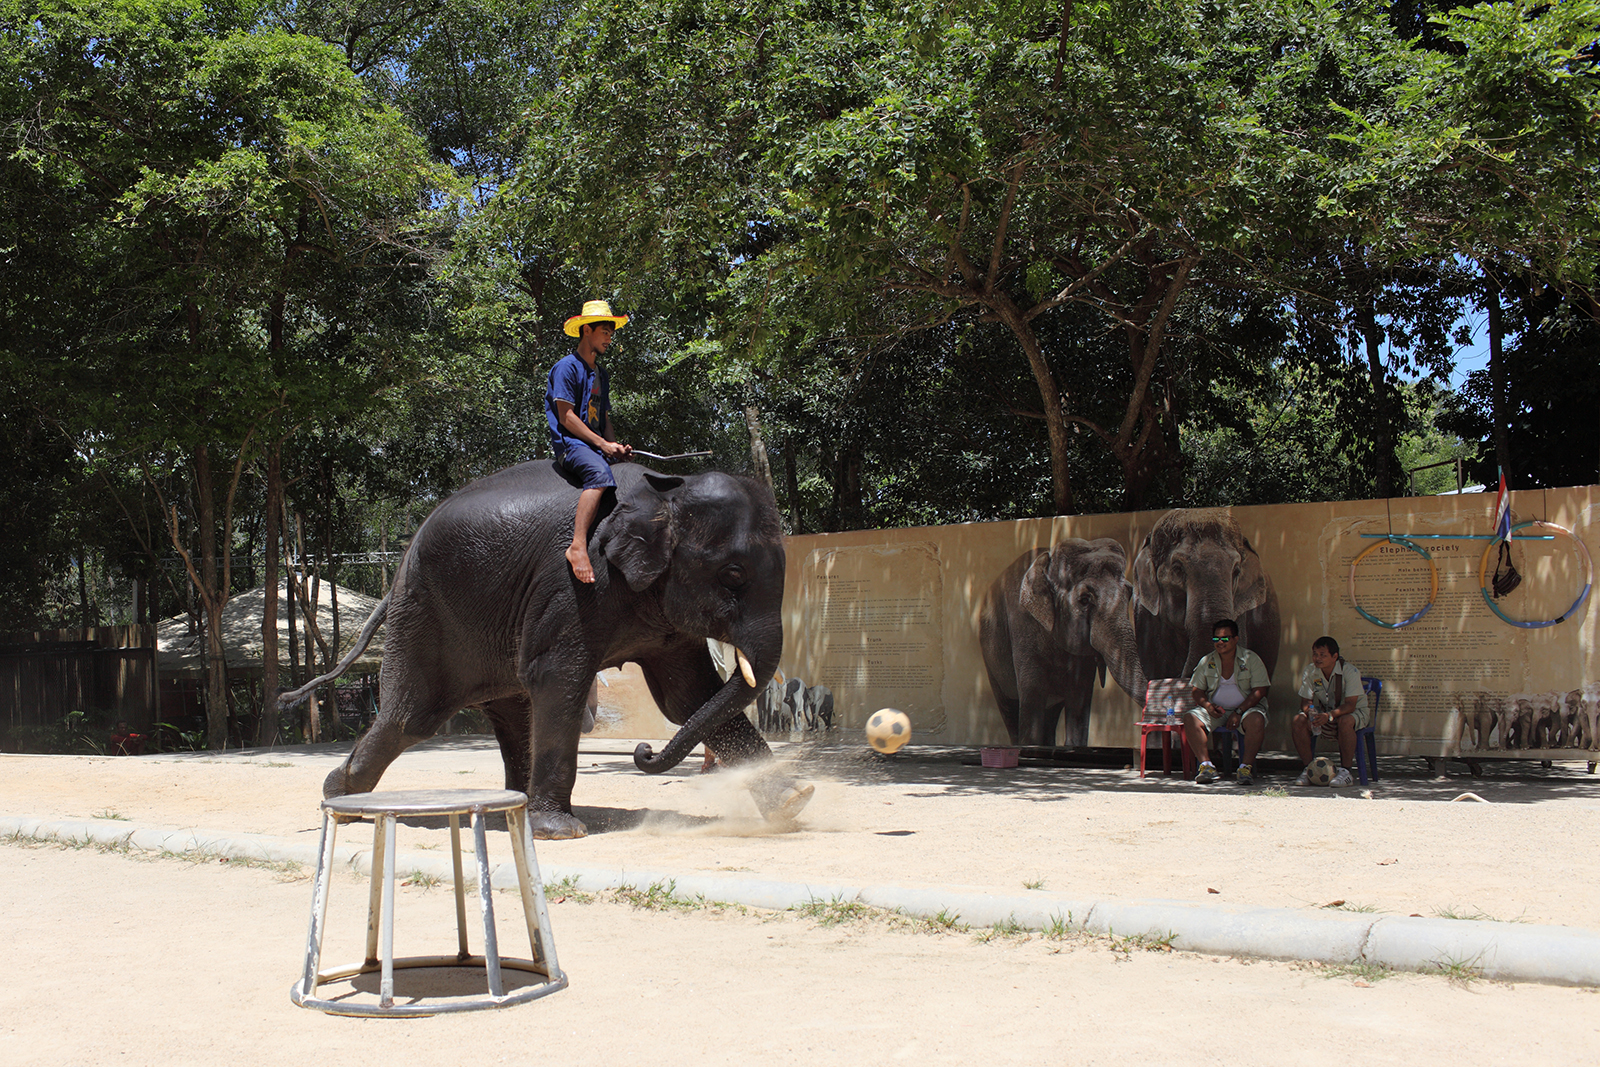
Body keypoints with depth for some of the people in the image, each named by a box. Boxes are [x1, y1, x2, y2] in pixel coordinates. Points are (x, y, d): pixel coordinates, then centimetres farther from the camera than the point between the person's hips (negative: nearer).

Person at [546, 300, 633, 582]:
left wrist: (617, 448, 3)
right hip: (569, 443, -9)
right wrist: (603, 445, -15)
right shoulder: (567, 367, -2)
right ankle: (578, 546, -47)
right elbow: (566, 416, -10)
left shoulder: (601, 375, 25)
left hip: (596, 446, 9)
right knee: (600, 473, -38)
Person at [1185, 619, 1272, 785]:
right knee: (1191, 718, -26)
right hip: (1216, 709, 3)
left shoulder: (1251, 659, -1)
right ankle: (1206, 766, -28)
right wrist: (1207, 705, -13)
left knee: (1256, 720, -37)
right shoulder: (1207, 661, 9)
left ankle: (1246, 767, -31)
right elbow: (1197, 690, 10)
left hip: (1246, 708, -2)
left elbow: (1259, 691, -7)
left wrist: (1239, 712, -18)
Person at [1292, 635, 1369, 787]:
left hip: (1356, 711, -4)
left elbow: (1350, 705, -29)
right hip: (1324, 711, 4)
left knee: (1345, 722, -40)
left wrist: (1330, 715, -46)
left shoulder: (1349, 671, -23)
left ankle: (1345, 771, -27)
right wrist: (1310, 711, -32)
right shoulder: (1310, 671, -9)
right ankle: (1308, 768, -12)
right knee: (1298, 721, -23)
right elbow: (1305, 701, -7)